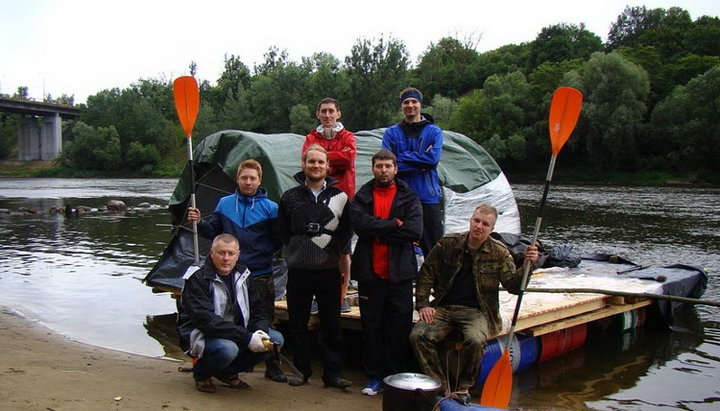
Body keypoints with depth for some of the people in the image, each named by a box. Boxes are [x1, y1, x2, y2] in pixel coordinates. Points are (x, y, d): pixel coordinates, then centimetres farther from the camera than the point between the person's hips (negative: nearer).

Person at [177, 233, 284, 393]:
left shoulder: (242, 276, 5)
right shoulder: (197, 280, -16)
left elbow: (258, 310, 9)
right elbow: (206, 320, -27)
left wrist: (260, 331, -16)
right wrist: (247, 338, -33)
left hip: (235, 334, 7)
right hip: (201, 336, -7)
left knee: (276, 339, -10)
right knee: (227, 348, -37)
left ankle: (228, 372, 7)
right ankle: (201, 373, -2)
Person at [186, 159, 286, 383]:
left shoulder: (270, 207, -2)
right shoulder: (225, 203, 6)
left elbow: (278, 239, -2)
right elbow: (213, 230, 7)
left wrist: (264, 253, -12)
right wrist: (199, 223, -9)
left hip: (261, 275, -2)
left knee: (265, 321, 4)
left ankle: (272, 366, 16)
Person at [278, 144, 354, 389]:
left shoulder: (339, 197, 4)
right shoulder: (290, 197, 5)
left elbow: (346, 231, 9)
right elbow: (283, 232, 11)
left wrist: (340, 252, 2)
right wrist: (296, 250, 6)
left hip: (329, 270, -1)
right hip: (298, 271, 1)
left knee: (332, 325, 4)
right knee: (298, 323, 8)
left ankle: (333, 373, 12)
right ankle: (301, 370, 21)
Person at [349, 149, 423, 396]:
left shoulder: (408, 198, 5)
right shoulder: (361, 197, 6)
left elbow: (415, 231, -11)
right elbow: (360, 224, -14)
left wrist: (378, 232, -10)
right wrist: (394, 224, -13)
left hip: (399, 273, 0)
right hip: (369, 273, 1)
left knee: (399, 328, 5)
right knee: (371, 327, 8)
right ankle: (374, 377, 20)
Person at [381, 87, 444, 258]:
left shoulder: (434, 131, 7)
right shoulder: (391, 133, 9)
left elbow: (433, 158, -10)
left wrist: (402, 158, -9)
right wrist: (420, 163, -10)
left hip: (428, 197, 0)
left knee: (434, 250, 3)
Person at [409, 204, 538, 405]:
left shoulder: (499, 253, 2)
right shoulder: (448, 244, 3)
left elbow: (513, 285, -5)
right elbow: (426, 275, 9)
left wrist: (527, 266, -23)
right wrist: (423, 304, -1)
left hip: (476, 312, -2)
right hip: (443, 308, 2)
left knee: (475, 340, -34)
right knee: (418, 335, -24)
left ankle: (462, 388, -7)